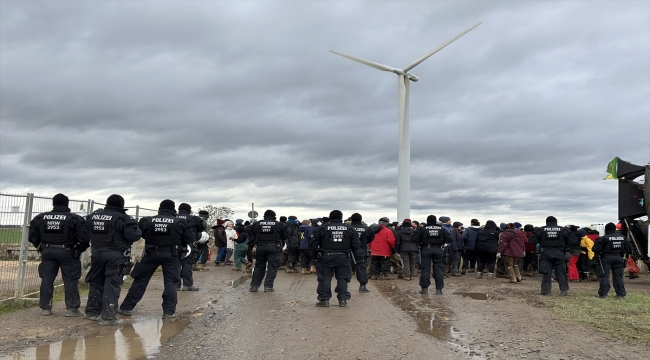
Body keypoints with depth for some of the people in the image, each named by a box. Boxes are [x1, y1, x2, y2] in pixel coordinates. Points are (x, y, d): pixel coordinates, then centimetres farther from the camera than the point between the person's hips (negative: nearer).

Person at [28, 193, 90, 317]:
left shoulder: (40, 218, 4)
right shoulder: (75, 219, -9)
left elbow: (32, 236, 7)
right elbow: (84, 238, -15)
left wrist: (41, 247, 19)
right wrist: (80, 249, 3)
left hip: (47, 252, 3)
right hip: (67, 252, -3)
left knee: (47, 280, 12)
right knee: (70, 280, 2)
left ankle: (45, 308, 17)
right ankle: (71, 308, 3)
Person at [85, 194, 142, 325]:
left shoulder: (94, 216, 7)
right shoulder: (121, 218, -13)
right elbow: (134, 236, -16)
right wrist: (134, 225, 2)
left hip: (97, 253, 6)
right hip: (116, 255, -6)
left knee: (96, 282, 17)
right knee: (112, 285, -3)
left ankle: (92, 312, 26)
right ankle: (107, 316, -4)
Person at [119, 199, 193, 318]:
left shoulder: (147, 221, 1)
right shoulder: (179, 222, -4)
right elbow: (190, 239, -4)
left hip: (152, 253, 1)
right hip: (171, 255, -1)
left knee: (140, 280, 11)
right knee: (170, 282, 6)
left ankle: (126, 308, 16)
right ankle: (169, 311, 2)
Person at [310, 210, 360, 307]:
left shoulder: (322, 228, 0)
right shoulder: (349, 229, 7)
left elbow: (314, 244, 2)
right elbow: (355, 244, 9)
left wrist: (314, 256, 12)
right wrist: (353, 255, 19)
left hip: (326, 257, -2)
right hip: (343, 257, 2)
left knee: (325, 278, 5)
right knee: (342, 278, 10)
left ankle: (324, 300, 6)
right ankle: (343, 299, 11)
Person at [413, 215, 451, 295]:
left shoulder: (422, 229, -2)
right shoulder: (441, 229, 5)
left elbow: (415, 239, -5)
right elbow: (449, 239, 0)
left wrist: (420, 244, 12)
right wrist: (442, 243, 16)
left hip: (426, 249, -1)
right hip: (438, 249, 2)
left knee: (425, 269, 4)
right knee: (438, 269, 7)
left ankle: (424, 288, 5)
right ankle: (439, 289, 7)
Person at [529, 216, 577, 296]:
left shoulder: (540, 230, -1)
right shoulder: (563, 230, 3)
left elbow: (532, 240, -4)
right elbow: (572, 240, 1)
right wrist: (564, 247, 8)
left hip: (546, 253, -1)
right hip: (559, 253, 1)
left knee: (546, 272, 3)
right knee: (560, 272, 11)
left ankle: (546, 290, 2)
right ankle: (564, 290, 10)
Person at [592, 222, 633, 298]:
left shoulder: (603, 238, -12)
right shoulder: (622, 237, 5)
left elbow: (596, 249, -15)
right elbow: (628, 248, 15)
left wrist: (598, 252, 7)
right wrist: (629, 253, 34)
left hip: (606, 258, -5)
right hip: (618, 257, 5)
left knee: (604, 276, 0)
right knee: (618, 277, 14)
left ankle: (603, 294, -2)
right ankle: (621, 294, 16)